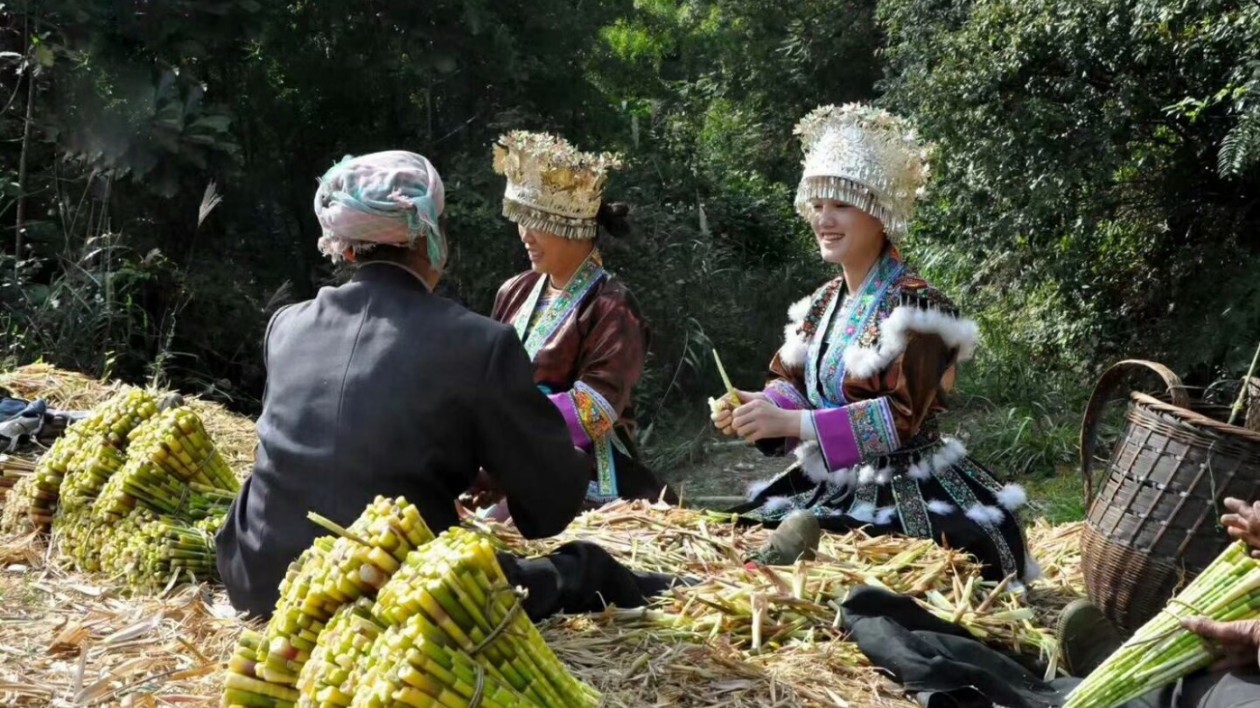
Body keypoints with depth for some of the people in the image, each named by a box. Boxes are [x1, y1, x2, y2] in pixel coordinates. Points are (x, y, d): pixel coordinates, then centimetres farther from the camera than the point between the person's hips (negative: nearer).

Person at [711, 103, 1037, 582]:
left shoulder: (914, 305, -14)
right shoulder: (823, 303, 10)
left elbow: (903, 416, -23)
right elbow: (792, 385, 9)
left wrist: (788, 422, -29)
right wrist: (756, 408, -16)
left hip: (908, 500, -7)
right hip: (829, 488, 7)